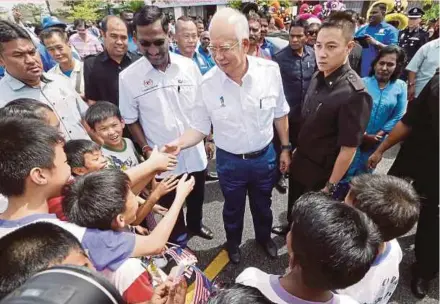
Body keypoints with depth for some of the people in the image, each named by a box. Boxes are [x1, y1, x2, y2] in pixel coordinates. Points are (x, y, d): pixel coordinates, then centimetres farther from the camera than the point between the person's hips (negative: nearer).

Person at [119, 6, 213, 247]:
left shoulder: (188, 66, -7)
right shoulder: (128, 77, -12)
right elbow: (131, 120, -3)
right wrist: (146, 150, -11)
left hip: (195, 153, 2)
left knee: (196, 197, 25)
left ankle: (195, 224, 54)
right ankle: (179, 242, 45)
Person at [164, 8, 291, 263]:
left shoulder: (270, 70, -16)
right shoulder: (208, 83, -18)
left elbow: (280, 115, -2)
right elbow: (201, 128, -9)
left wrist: (286, 148, 4)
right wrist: (179, 143, -28)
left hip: (265, 156, 1)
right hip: (229, 161, -1)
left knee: (262, 204, 26)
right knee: (233, 207, 23)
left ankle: (264, 237, 57)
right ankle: (233, 242, 54)